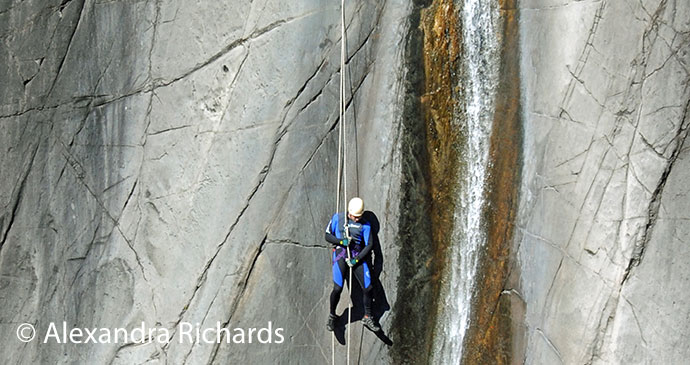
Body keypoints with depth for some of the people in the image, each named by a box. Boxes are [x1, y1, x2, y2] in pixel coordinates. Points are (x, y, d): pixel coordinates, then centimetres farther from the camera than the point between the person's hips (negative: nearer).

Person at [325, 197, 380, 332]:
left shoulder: (365, 225, 6)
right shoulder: (337, 218, 4)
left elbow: (369, 245, 1)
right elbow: (327, 236, 5)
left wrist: (356, 259, -10)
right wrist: (341, 241, -14)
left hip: (358, 256, 2)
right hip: (340, 254, -2)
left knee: (367, 287, -6)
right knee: (337, 288, -14)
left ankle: (367, 318, 13)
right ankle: (332, 316, 9)